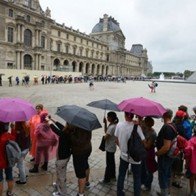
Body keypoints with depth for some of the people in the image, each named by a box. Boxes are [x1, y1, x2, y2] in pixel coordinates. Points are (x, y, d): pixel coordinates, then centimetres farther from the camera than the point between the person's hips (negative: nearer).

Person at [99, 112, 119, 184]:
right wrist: (105, 123, -1)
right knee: (112, 162, 23)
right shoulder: (111, 124, 0)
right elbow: (106, 131, 9)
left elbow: (105, 137, -28)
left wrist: (104, 136, -6)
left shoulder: (112, 127, -28)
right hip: (111, 147, 9)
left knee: (109, 164, 7)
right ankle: (113, 176, 39)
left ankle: (106, 179, 23)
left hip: (110, 148, -9)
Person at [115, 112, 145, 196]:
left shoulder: (119, 125, -11)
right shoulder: (136, 127, -23)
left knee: (121, 175, 21)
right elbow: (143, 142, -18)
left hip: (123, 155, 4)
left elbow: (117, 141, 0)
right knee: (137, 178, 16)